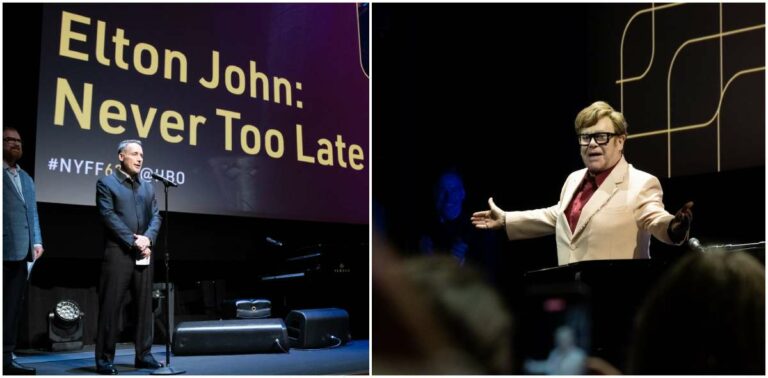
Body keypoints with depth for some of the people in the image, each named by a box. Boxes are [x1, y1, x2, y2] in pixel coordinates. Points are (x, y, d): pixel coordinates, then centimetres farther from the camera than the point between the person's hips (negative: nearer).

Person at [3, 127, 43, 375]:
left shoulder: (26, 178, 21)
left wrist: (36, 241, 8)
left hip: (20, 252, 7)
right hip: (4, 252, -7)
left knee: (13, 308, 8)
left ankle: (6, 359, 12)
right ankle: (5, 360, 1)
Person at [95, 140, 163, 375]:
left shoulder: (147, 187, 18)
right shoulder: (106, 184, 2)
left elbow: (155, 216, 11)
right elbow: (109, 217, -9)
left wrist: (147, 238, -9)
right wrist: (133, 241, -15)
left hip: (143, 254, 6)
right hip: (118, 253, -5)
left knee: (144, 305, 6)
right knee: (111, 306, -4)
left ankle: (143, 355, 13)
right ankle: (105, 358, 2)